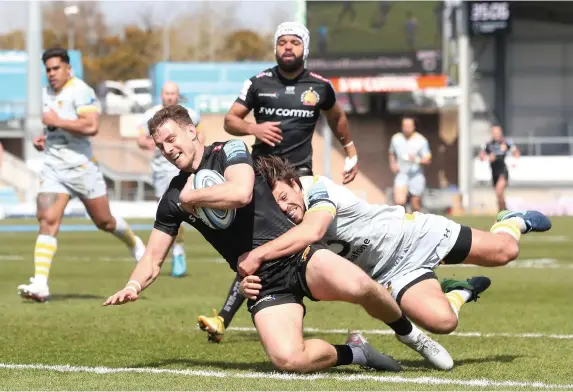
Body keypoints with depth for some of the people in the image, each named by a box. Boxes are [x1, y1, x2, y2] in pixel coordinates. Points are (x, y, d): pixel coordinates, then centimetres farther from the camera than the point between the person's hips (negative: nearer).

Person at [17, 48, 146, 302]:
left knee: (104, 222, 10)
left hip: (81, 167, -5)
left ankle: (135, 245, 42)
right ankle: (40, 284, -21)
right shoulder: (47, 93, 12)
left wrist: (56, 121, -22)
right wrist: (44, 138, 10)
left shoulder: (80, 92, -14)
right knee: (47, 221, -12)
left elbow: (91, 126, -27)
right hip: (52, 169, 5)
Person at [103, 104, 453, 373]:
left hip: (294, 253, -3)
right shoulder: (174, 198, 14)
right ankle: (355, 353, 2)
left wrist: (192, 197, -5)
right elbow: (153, 258, 16)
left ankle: (411, 335, -4)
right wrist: (134, 286, -5)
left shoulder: (230, 151, 2)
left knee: (357, 286, -35)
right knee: (288, 360, -28)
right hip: (263, 282, 3)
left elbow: (240, 193, -20)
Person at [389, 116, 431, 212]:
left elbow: (428, 160, -5)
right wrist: (392, 164, 4)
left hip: (416, 175, -1)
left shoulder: (421, 140, -5)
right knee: (399, 201, -21)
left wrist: (417, 160, -24)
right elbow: (392, 154, 23)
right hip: (401, 174, 1)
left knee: (416, 206, 2)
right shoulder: (396, 139, 5)